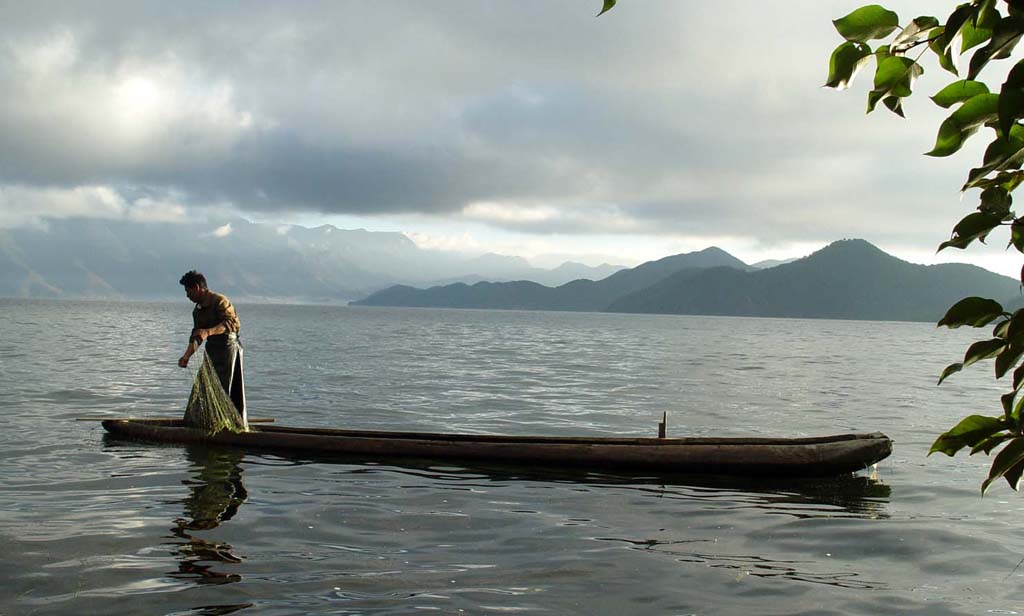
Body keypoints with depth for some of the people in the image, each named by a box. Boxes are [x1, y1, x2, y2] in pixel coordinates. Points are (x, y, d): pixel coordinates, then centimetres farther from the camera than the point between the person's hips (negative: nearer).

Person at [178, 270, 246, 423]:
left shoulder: (219, 301, -13)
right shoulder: (197, 310, 14)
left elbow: (231, 323, -25)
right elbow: (196, 336, 16)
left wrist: (208, 332, -36)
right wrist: (186, 356, 3)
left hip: (228, 346, -9)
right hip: (212, 348, 9)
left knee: (223, 389, -11)